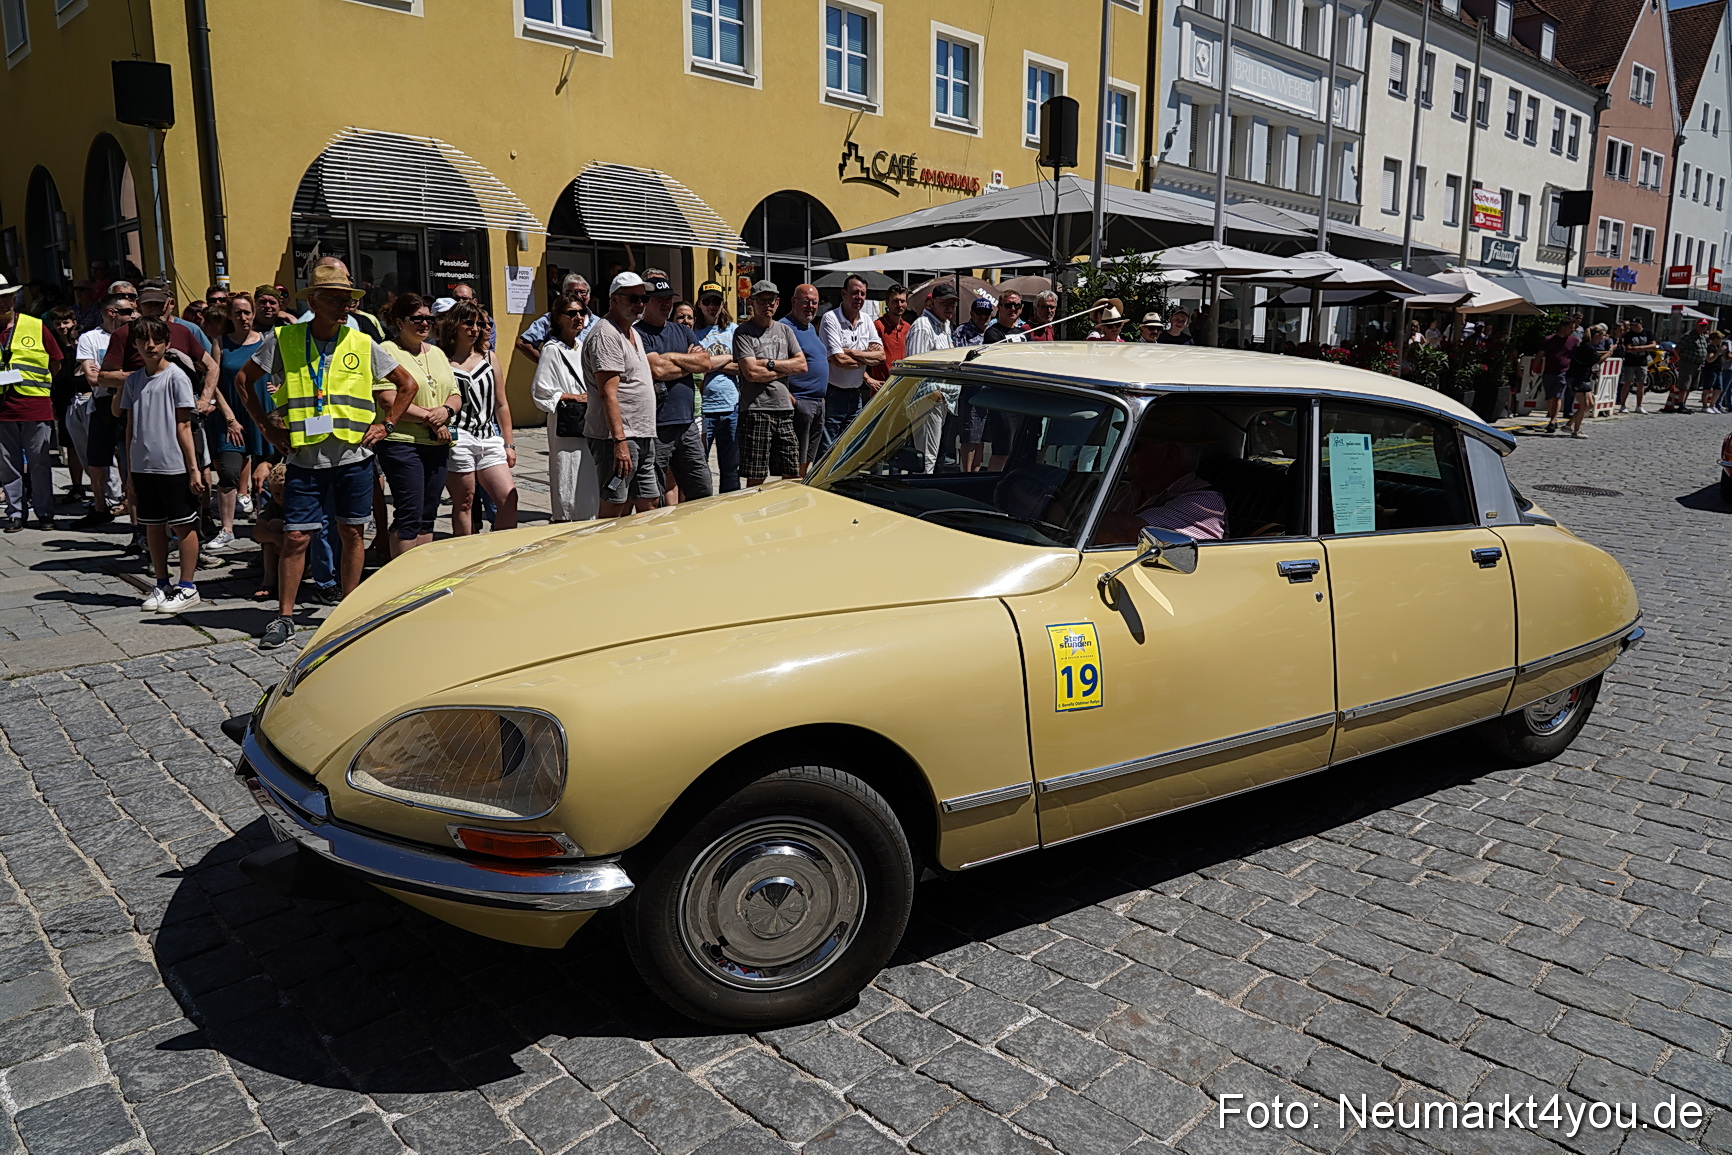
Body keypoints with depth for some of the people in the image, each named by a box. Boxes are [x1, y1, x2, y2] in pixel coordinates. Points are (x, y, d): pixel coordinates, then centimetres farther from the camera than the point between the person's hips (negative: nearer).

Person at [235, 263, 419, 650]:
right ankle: (284, 618, 8)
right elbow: (243, 380, 10)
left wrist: (386, 425, 4)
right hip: (303, 459, -1)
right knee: (295, 537, -2)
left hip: (354, 457, 1)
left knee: (352, 533, 8)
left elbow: (407, 384, 12)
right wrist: (265, 427, 3)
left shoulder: (362, 344, 3)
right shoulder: (283, 340, -1)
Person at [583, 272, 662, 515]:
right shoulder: (606, 335, -12)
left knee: (649, 503, 11)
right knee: (614, 510, -6)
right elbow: (608, 393, -20)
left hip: (643, 437, 10)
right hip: (618, 439, -10)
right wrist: (620, 441, -25)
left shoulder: (633, 333, 20)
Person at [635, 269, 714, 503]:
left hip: (688, 424, 7)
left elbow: (706, 362, 5)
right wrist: (690, 361, -1)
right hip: (656, 428, -6)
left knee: (703, 492, 9)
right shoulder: (638, 334, -5)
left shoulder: (682, 331, 17)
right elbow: (657, 370, -17)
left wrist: (672, 357, -6)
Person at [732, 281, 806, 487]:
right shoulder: (743, 332, -1)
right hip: (756, 410, -5)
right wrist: (785, 369, -1)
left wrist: (769, 363, -5)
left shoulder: (785, 331, 17)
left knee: (793, 477, 7)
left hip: (785, 410, 5)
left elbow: (802, 365, 6)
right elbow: (751, 373, -12)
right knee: (756, 480, -3)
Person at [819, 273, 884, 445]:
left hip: (856, 395, 7)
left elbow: (881, 355, -2)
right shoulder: (831, 318, -11)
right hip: (833, 394, -6)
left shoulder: (867, 320, 9)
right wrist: (868, 356, -7)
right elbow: (839, 360, -20)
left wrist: (850, 352, -13)